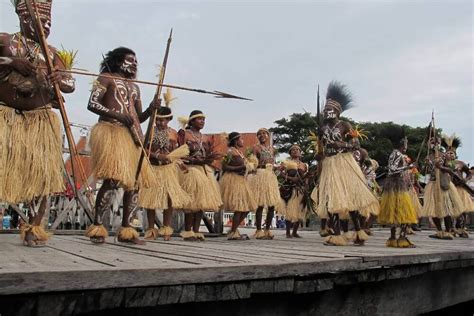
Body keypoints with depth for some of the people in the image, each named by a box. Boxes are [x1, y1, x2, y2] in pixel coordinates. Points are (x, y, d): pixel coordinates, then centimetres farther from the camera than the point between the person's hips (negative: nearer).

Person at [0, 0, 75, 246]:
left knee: (42, 173, -3)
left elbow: (71, 84, 8)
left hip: (39, 119, 2)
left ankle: (34, 228, 4)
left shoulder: (51, 53, 12)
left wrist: (60, 81, -15)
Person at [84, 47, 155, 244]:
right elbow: (92, 104, -7)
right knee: (112, 180, -18)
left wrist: (150, 110, 1)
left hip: (132, 136, 7)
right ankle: (97, 226, -8)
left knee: (136, 181, 1)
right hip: (111, 132, -7)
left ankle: (125, 229, 7)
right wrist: (117, 115, -19)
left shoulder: (135, 87, 25)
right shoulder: (106, 78, 6)